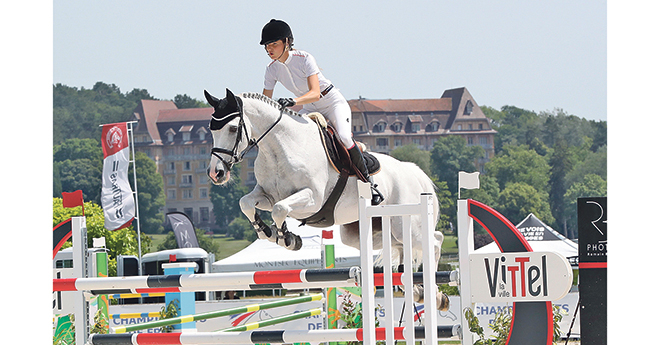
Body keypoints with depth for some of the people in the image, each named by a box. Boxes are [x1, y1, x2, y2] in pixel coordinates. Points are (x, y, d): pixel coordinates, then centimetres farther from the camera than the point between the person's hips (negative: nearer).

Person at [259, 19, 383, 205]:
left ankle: (368, 181, -18)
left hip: (332, 103, -6)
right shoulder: (272, 69, -6)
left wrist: (294, 101, -53)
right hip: (309, 109, 6)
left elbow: (315, 93, -35)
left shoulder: (305, 59, -24)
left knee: (344, 137, -32)